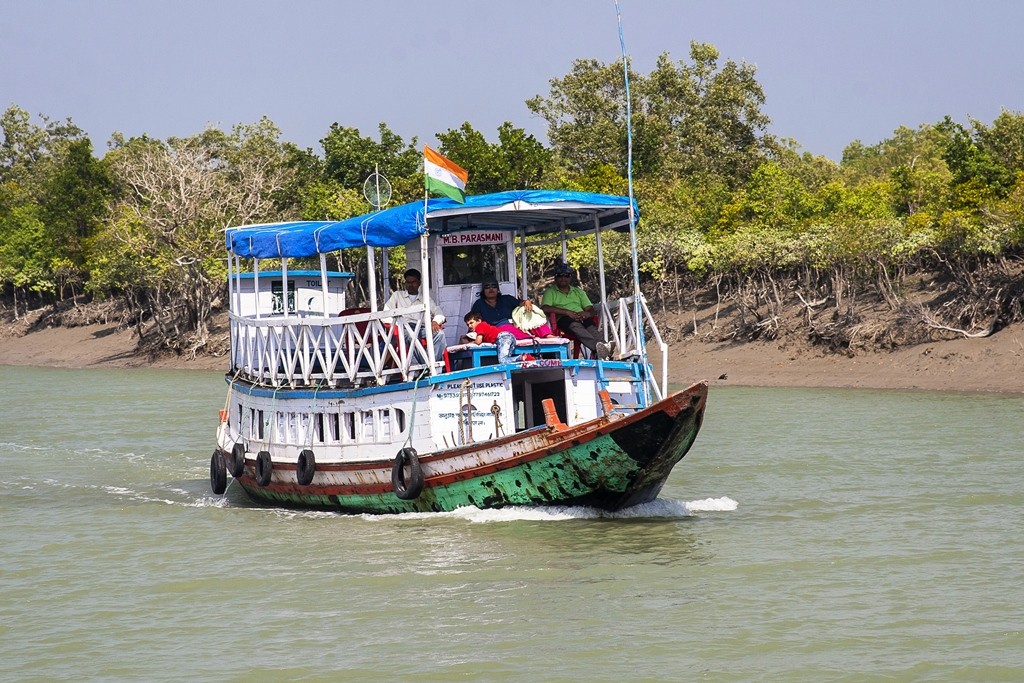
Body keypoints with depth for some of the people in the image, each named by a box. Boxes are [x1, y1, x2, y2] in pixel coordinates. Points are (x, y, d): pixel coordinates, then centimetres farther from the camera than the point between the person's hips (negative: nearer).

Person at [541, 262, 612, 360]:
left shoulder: (578, 291, 33)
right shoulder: (550, 292, 19)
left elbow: (592, 310, 22)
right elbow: (545, 308, -3)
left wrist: (588, 313, -6)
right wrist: (567, 312, -12)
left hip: (582, 318, 4)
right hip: (563, 318, -4)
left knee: (591, 326, -35)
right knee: (575, 325, -41)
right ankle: (598, 346, -67)